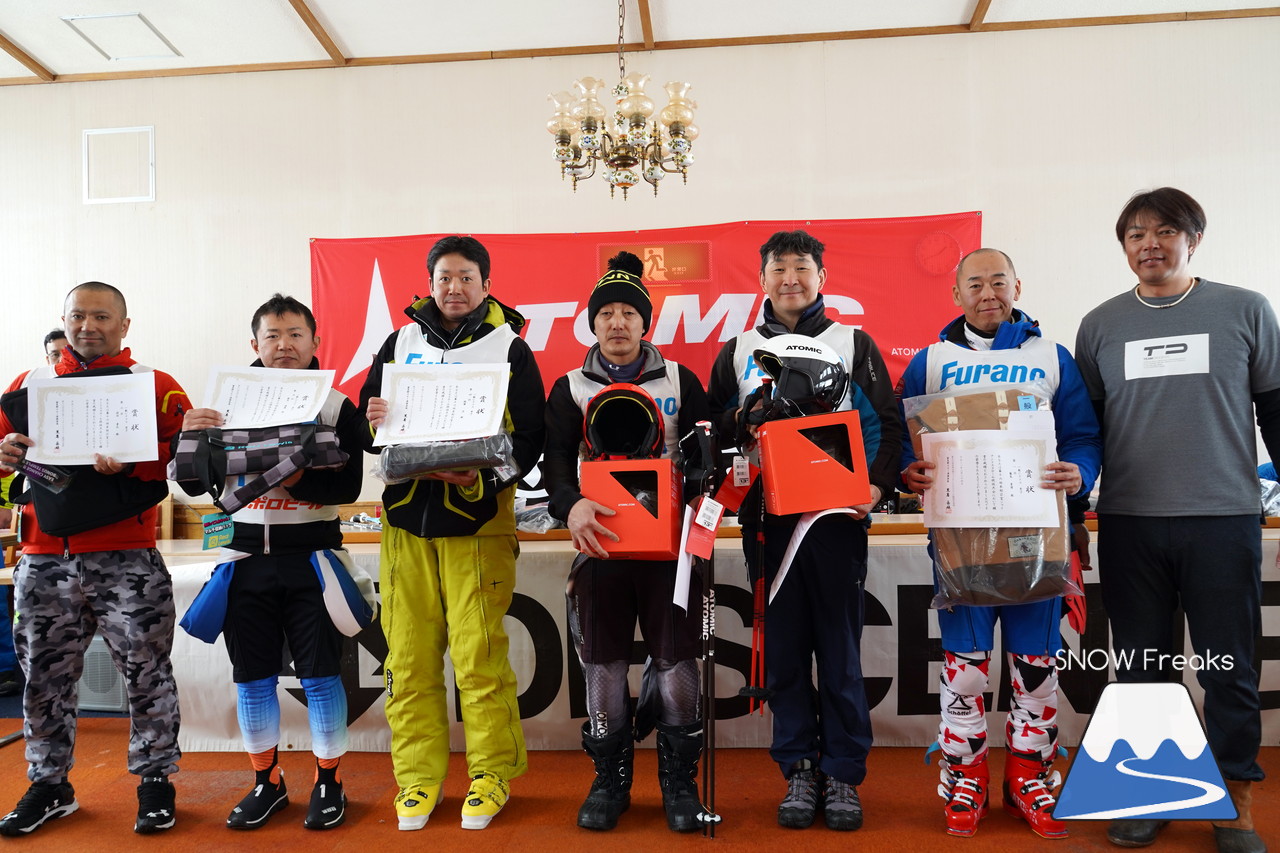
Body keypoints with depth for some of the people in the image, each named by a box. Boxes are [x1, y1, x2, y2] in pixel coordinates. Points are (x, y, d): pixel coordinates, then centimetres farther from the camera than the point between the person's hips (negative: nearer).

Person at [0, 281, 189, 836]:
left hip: (126, 560, -4)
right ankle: (49, 785, 31)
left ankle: (155, 781, 19)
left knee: (146, 672, 3)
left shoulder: (154, 386, 2)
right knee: (45, 676, 13)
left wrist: (131, 460, -24)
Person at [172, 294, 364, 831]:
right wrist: (190, 438, -15)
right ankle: (266, 783, 28)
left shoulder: (337, 407, -2)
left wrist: (295, 479, -26)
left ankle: (328, 783, 18)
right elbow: (193, 484, 3)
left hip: (310, 555, -3)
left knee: (320, 673, 1)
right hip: (248, 556, 3)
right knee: (252, 675, 10)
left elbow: (347, 486, -10)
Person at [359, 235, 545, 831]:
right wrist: (374, 420, -6)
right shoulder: (401, 343, 13)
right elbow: (370, 420, 18)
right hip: (406, 518, 3)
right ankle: (418, 777, 20)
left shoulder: (509, 348, 3)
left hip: (478, 520, -3)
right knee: (409, 655, 5)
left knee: (479, 655, -3)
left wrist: (482, 478, -18)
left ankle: (492, 775, 14)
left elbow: (530, 438, -2)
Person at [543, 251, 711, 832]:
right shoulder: (571, 388, 9)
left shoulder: (680, 380, 9)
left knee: (676, 663, 2)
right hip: (600, 541, 1)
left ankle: (679, 782, 20)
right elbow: (554, 459, -2)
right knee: (603, 664, 6)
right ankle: (609, 780, 23)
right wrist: (570, 504, -21)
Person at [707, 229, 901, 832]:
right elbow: (715, 427, 14)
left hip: (836, 513, -1)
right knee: (784, 647, 6)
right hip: (768, 514, 2)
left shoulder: (853, 344, 9)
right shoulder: (739, 352, 14)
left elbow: (886, 423, 4)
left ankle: (843, 773, 17)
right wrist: (742, 422, -7)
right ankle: (798, 771, 19)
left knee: (840, 646, 3)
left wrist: (876, 483, -10)